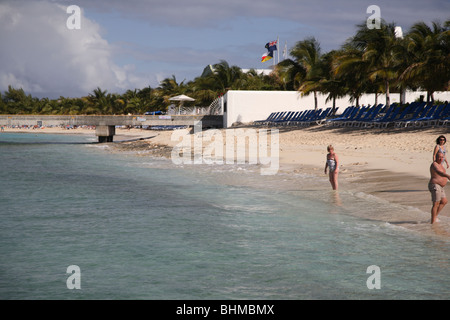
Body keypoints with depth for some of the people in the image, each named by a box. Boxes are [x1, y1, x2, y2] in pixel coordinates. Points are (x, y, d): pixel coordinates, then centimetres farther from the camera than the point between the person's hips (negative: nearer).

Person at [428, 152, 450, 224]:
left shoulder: (439, 163, 11)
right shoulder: (434, 164, -19)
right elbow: (438, 172, -40)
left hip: (439, 187, 10)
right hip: (435, 186, -10)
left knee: (444, 202, 15)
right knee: (436, 204, -6)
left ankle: (435, 216, 22)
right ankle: (433, 221, -1)